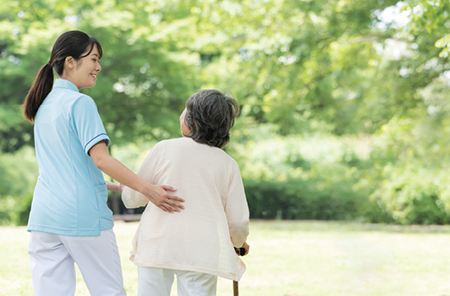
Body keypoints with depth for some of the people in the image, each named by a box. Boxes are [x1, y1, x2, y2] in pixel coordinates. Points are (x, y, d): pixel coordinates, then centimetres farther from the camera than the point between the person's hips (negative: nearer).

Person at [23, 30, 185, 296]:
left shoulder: (44, 105, 16)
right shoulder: (80, 103, -8)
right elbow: (100, 158, -18)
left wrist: (109, 185, 24)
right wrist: (148, 189, -21)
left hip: (44, 214, 7)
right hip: (82, 214, -7)